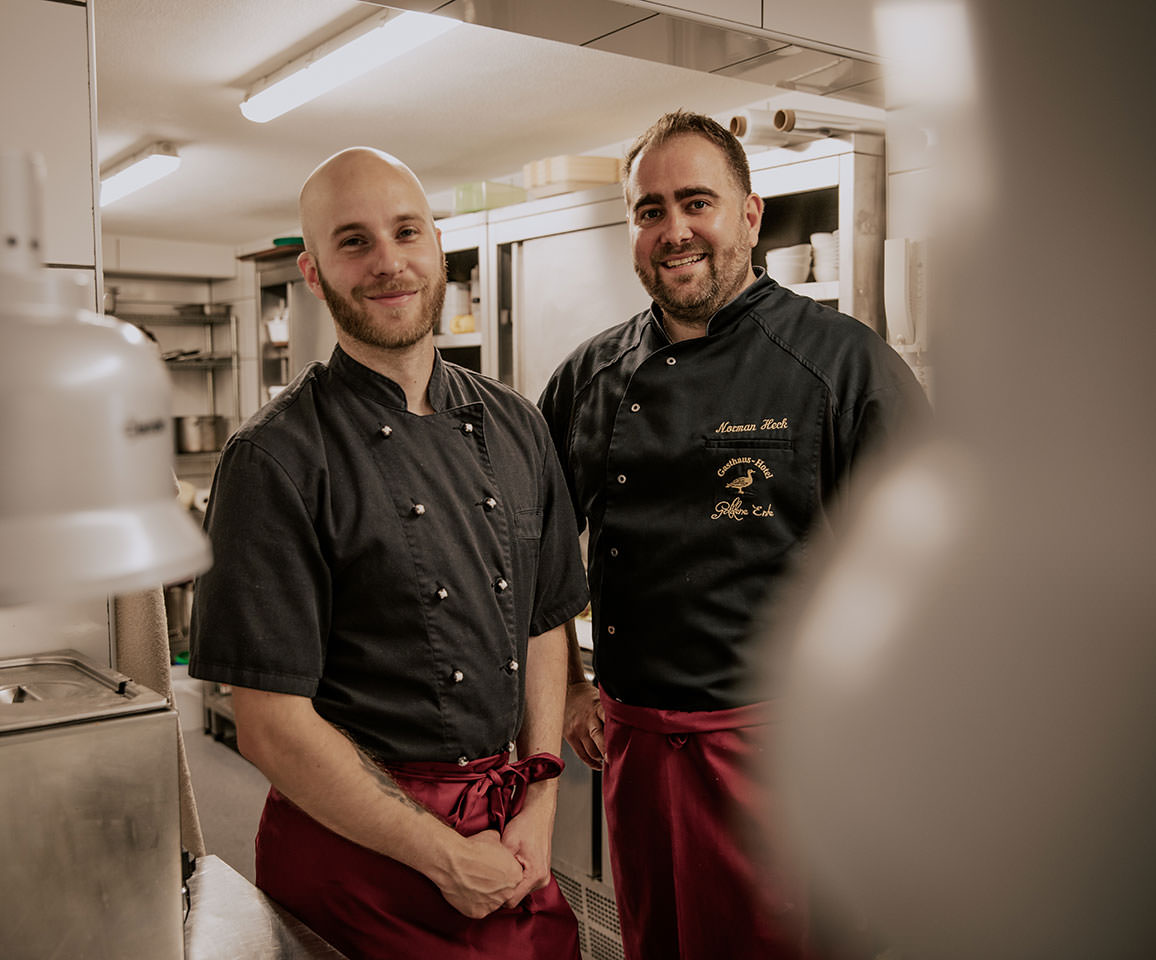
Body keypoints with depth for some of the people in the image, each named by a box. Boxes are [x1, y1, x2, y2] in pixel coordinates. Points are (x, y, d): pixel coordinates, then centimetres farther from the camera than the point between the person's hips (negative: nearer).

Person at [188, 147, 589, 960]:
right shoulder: (277, 458, -14)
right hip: (356, 844, -5)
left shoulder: (514, 427, 4)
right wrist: (446, 857, -11)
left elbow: (546, 624, 9)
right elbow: (271, 724, -16)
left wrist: (541, 798, -1)